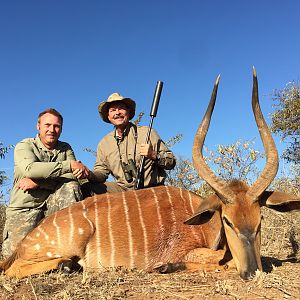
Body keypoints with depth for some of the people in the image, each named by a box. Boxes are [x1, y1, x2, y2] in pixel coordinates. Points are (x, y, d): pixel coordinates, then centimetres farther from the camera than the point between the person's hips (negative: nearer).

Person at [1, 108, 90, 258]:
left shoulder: (66, 149, 7)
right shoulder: (24, 146, -2)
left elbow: (74, 177, -9)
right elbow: (29, 169, -25)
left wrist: (38, 182, -19)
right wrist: (70, 165, -26)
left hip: (52, 205, 2)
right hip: (24, 208, -2)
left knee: (71, 185, -24)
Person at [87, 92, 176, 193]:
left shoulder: (147, 133, 0)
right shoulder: (104, 143, 11)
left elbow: (171, 162, 1)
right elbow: (102, 172, 8)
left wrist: (154, 155, -19)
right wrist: (90, 175, -15)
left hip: (151, 189, -3)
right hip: (123, 189, 3)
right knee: (90, 187, -17)